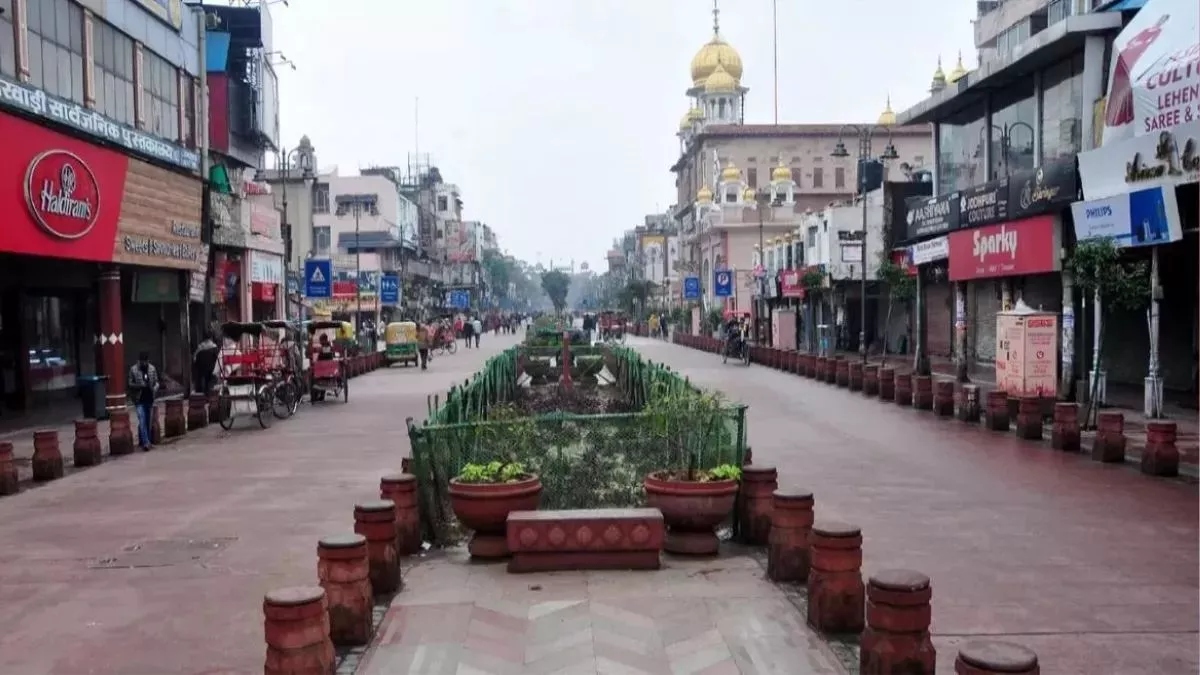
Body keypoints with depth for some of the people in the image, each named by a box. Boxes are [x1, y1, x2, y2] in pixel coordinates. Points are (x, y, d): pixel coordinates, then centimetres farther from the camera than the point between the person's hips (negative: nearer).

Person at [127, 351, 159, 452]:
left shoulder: (152, 369, 3)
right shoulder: (133, 370, -5)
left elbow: (156, 381, 10)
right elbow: (130, 383, -2)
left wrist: (155, 387, -12)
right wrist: (140, 385, -19)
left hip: (149, 399, 4)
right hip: (139, 399, -4)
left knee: (148, 421, 9)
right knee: (142, 421, -10)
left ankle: (142, 441, 22)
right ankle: (145, 442, -12)